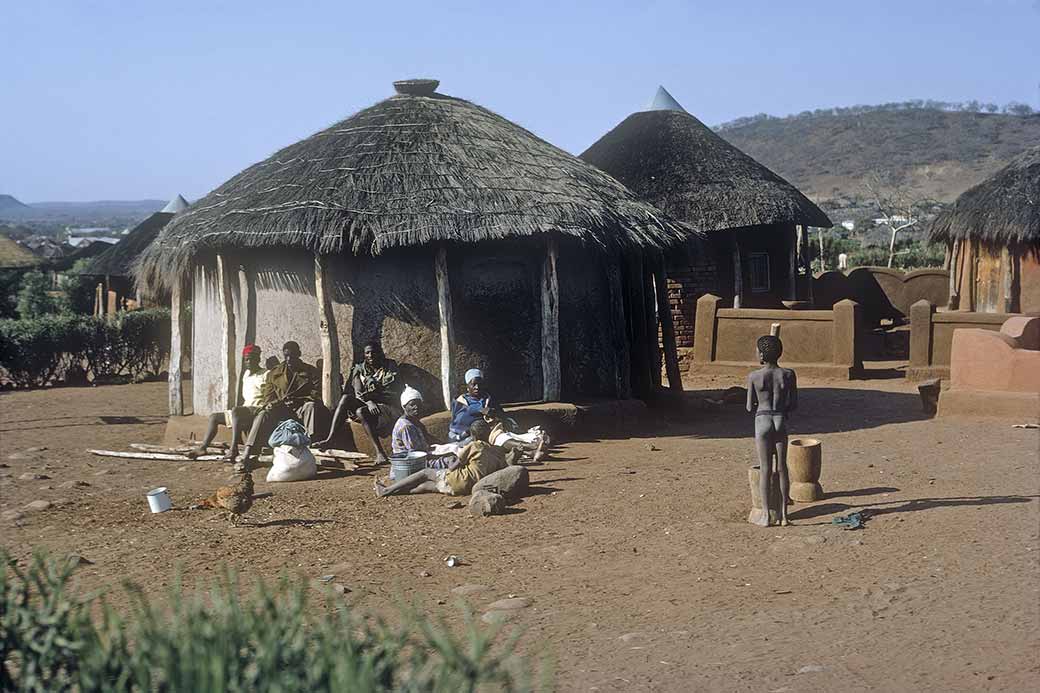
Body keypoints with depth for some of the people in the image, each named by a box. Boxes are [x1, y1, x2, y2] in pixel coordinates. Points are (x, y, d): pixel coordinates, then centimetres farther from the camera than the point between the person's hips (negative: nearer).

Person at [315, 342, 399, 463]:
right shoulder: (360, 369, 11)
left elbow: (392, 394, -9)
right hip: (364, 404, 4)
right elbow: (358, 393, -4)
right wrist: (369, 402, -26)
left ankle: (379, 452, -41)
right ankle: (329, 439, -34)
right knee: (346, 398, -25)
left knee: (361, 411, -34)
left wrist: (368, 395, -16)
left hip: (386, 406, -4)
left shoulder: (390, 367, 2)